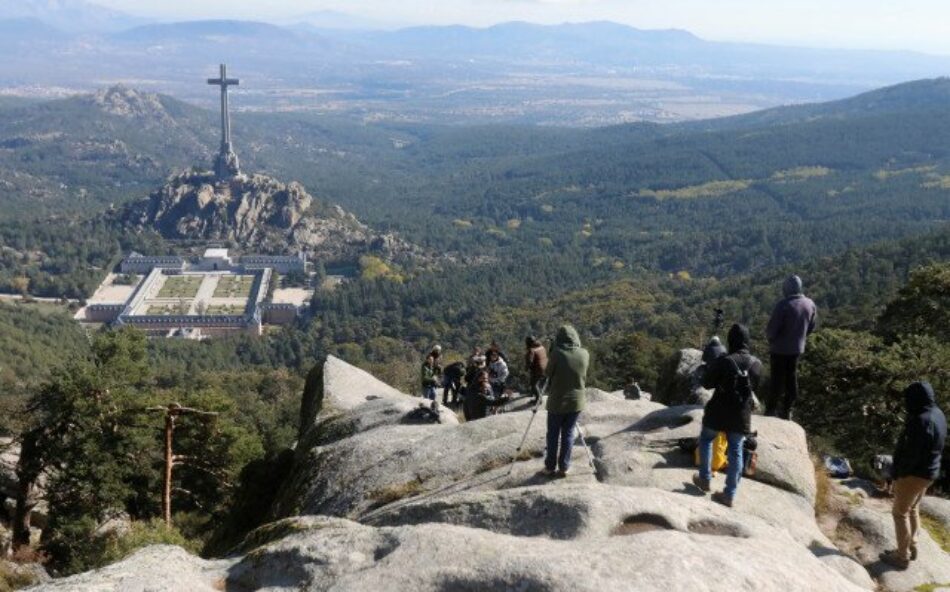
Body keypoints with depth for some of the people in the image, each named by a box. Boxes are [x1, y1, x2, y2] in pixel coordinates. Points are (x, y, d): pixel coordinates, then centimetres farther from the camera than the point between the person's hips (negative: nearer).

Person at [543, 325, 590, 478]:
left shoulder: (557, 353, -15)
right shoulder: (585, 354, -4)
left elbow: (547, 373, -3)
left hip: (557, 401, -3)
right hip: (577, 401, 3)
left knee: (553, 434, 10)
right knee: (568, 433, 12)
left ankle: (550, 467, 16)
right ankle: (564, 467, 13)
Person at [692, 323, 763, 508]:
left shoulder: (723, 361, -19)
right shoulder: (757, 364, -4)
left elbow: (706, 383, -9)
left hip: (719, 411, -3)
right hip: (742, 415, 3)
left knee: (706, 439, 22)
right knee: (736, 451, 11)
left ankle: (705, 479, 28)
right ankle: (730, 494, 13)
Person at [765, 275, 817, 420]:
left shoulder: (784, 304, -24)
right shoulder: (810, 304, -3)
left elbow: (772, 328, -21)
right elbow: (811, 327, 9)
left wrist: (770, 337, 0)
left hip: (780, 348, -5)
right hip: (797, 347, 6)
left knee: (777, 379, 6)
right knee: (792, 378, 17)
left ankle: (771, 410, 13)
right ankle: (786, 410, 26)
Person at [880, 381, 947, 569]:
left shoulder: (921, 420, -27)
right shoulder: (937, 414, 3)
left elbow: (912, 453, -25)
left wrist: (899, 475, -14)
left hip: (914, 473, -9)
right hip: (929, 471, 9)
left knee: (900, 512, 3)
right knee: (912, 510, 22)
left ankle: (902, 556, 10)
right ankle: (911, 548, 33)